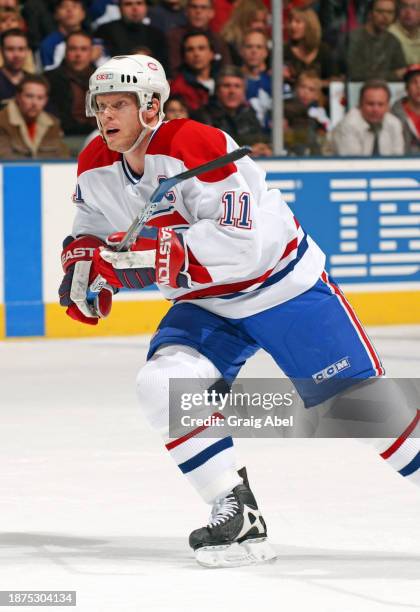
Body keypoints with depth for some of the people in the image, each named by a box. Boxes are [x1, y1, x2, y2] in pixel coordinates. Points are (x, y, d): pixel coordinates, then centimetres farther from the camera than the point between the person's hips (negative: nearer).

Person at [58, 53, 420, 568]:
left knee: (357, 399, -2)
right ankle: (237, 516, -12)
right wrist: (82, 258, -8)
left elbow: (242, 243, -35)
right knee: (163, 383, -19)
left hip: (285, 285, -6)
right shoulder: (95, 167, -5)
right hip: (206, 306, 6)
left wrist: (155, 251, -38)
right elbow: (92, 226, 15)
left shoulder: (197, 147, -28)